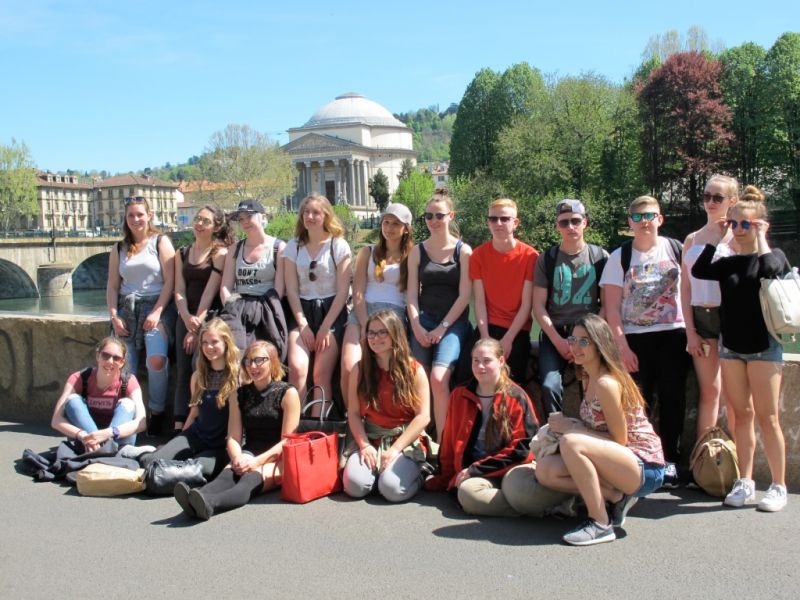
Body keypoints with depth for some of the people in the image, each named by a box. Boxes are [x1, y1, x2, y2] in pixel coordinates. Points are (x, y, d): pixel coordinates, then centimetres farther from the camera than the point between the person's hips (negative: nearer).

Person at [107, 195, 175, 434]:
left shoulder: (161, 242, 5)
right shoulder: (118, 249, 17)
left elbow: (169, 281, -3)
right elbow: (112, 286, 14)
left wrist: (157, 312, -12)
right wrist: (114, 316, -1)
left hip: (155, 308, -4)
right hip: (126, 309, 4)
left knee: (157, 359, -25)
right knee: (125, 368, -5)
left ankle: (157, 412, -10)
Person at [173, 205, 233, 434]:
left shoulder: (220, 253, -2)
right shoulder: (182, 254, 15)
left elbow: (211, 291, -8)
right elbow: (179, 289, 7)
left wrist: (198, 324, -12)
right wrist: (187, 319, -9)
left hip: (210, 318, -5)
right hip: (186, 318, 5)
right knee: (183, 372, 0)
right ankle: (179, 427, -1)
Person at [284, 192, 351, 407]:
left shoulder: (338, 246, 1)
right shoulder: (293, 247, 9)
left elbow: (343, 291, -4)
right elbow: (292, 290, 5)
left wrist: (325, 327, -9)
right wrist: (303, 325, -6)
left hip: (331, 312, -2)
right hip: (302, 312, 2)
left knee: (322, 374, -14)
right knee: (296, 368, -20)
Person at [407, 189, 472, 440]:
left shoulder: (463, 251, 3)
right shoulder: (417, 251, 12)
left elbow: (464, 295, -2)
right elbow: (412, 293, 7)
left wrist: (442, 327, -9)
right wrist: (417, 327, -7)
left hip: (453, 323, -3)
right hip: (423, 322, 3)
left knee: (439, 378, -23)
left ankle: (442, 441, -17)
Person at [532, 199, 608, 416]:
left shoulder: (600, 257, 7)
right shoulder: (547, 259, 8)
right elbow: (539, 306, 4)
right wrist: (558, 341, -7)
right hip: (555, 334, 1)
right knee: (550, 386, -22)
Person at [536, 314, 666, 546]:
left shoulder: (606, 384, -20)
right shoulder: (590, 378, 8)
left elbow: (620, 440, -18)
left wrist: (571, 428, -16)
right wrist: (566, 426, -3)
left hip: (645, 468, -9)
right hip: (621, 460, 9)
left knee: (571, 443, -33)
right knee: (545, 470, -6)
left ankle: (601, 525, -18)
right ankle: (618, 497, 3)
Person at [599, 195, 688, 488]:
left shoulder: (677, 249, 3)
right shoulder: (620, 257, 1)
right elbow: (612, 308, -1)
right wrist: (622, 345, -8)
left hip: (673, 335, 1)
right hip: (635, 338, -1)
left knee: (672, 398, 3)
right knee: (639, 401, -2)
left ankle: (670, 460, 15)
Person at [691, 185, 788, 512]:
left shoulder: (774, 255, 1)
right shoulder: (728, 263, 10)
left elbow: (770, 270, -25)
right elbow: (698, 271, -9)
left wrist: (761, 238, -13)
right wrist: (714, 239, -6)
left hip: (763, 347, -4)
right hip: (731, 347, 4)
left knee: (767, 417, -3)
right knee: (742, 415, 7)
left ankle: (779, 486, 5)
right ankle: (745, 482, 14)